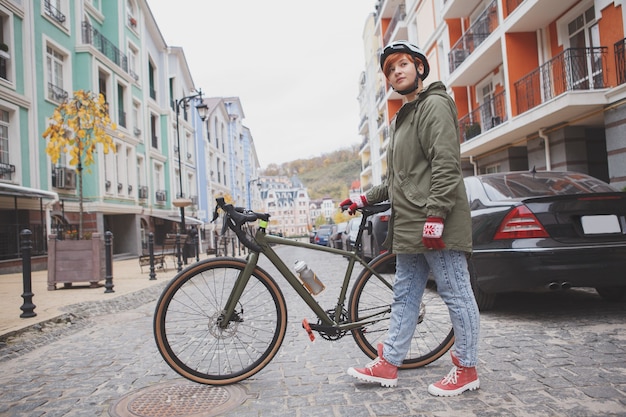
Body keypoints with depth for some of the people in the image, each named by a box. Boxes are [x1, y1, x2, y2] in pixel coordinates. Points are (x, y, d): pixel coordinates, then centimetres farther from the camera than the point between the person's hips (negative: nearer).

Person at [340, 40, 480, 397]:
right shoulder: (402, 119, 24)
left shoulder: (435, 105, -5)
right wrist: (366, 198, 22)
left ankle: (467, 369, 13)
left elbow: (446, 164, -17)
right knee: (405, 297, 12)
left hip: (435, 227, -10)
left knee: (457, 295, 1)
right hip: (409, 228, 10)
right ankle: (388, 365, 20)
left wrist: (435, 215, -23)